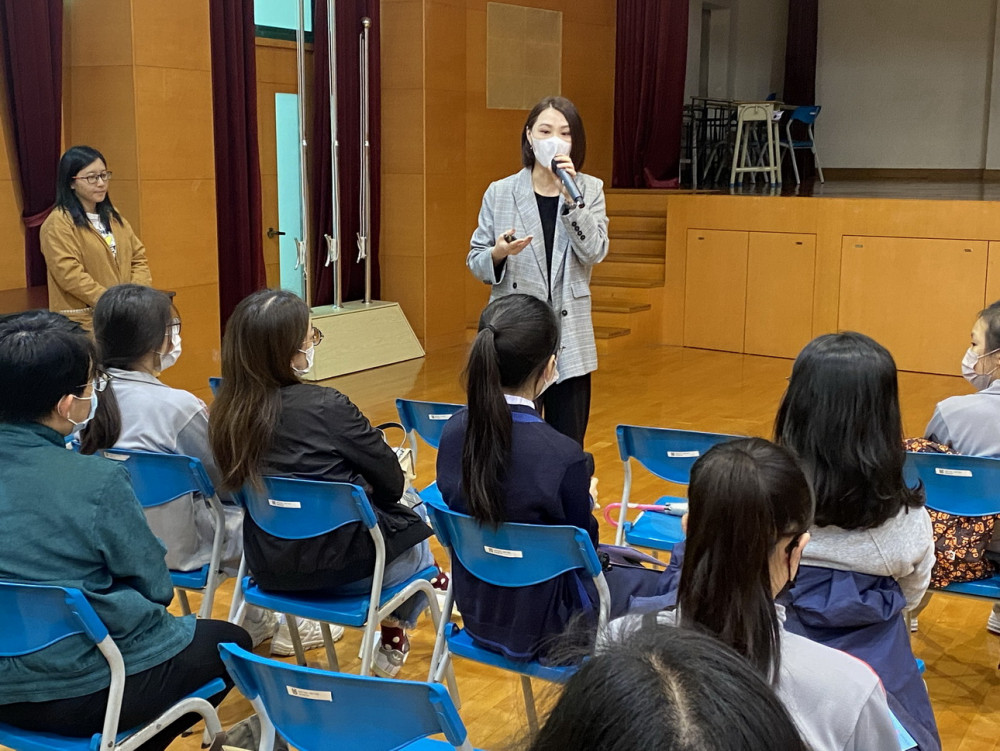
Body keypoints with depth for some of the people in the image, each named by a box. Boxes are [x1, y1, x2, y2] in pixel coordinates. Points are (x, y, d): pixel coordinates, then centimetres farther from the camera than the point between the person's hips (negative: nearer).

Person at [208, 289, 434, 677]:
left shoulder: (227, 411, -6)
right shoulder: (326, 407, -22)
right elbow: (392, 484, -13)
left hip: (269, 568, 6)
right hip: (339, 565, -6)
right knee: (418, 527, 25)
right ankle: (393, 636, 31)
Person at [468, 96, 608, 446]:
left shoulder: (590, 190, 5)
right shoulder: (500, 193, 2)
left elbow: (595, 252, -8)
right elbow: (475, 262, 5)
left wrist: (570, 198, -17)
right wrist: (499, 252, -16)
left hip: (570, 335, 1)